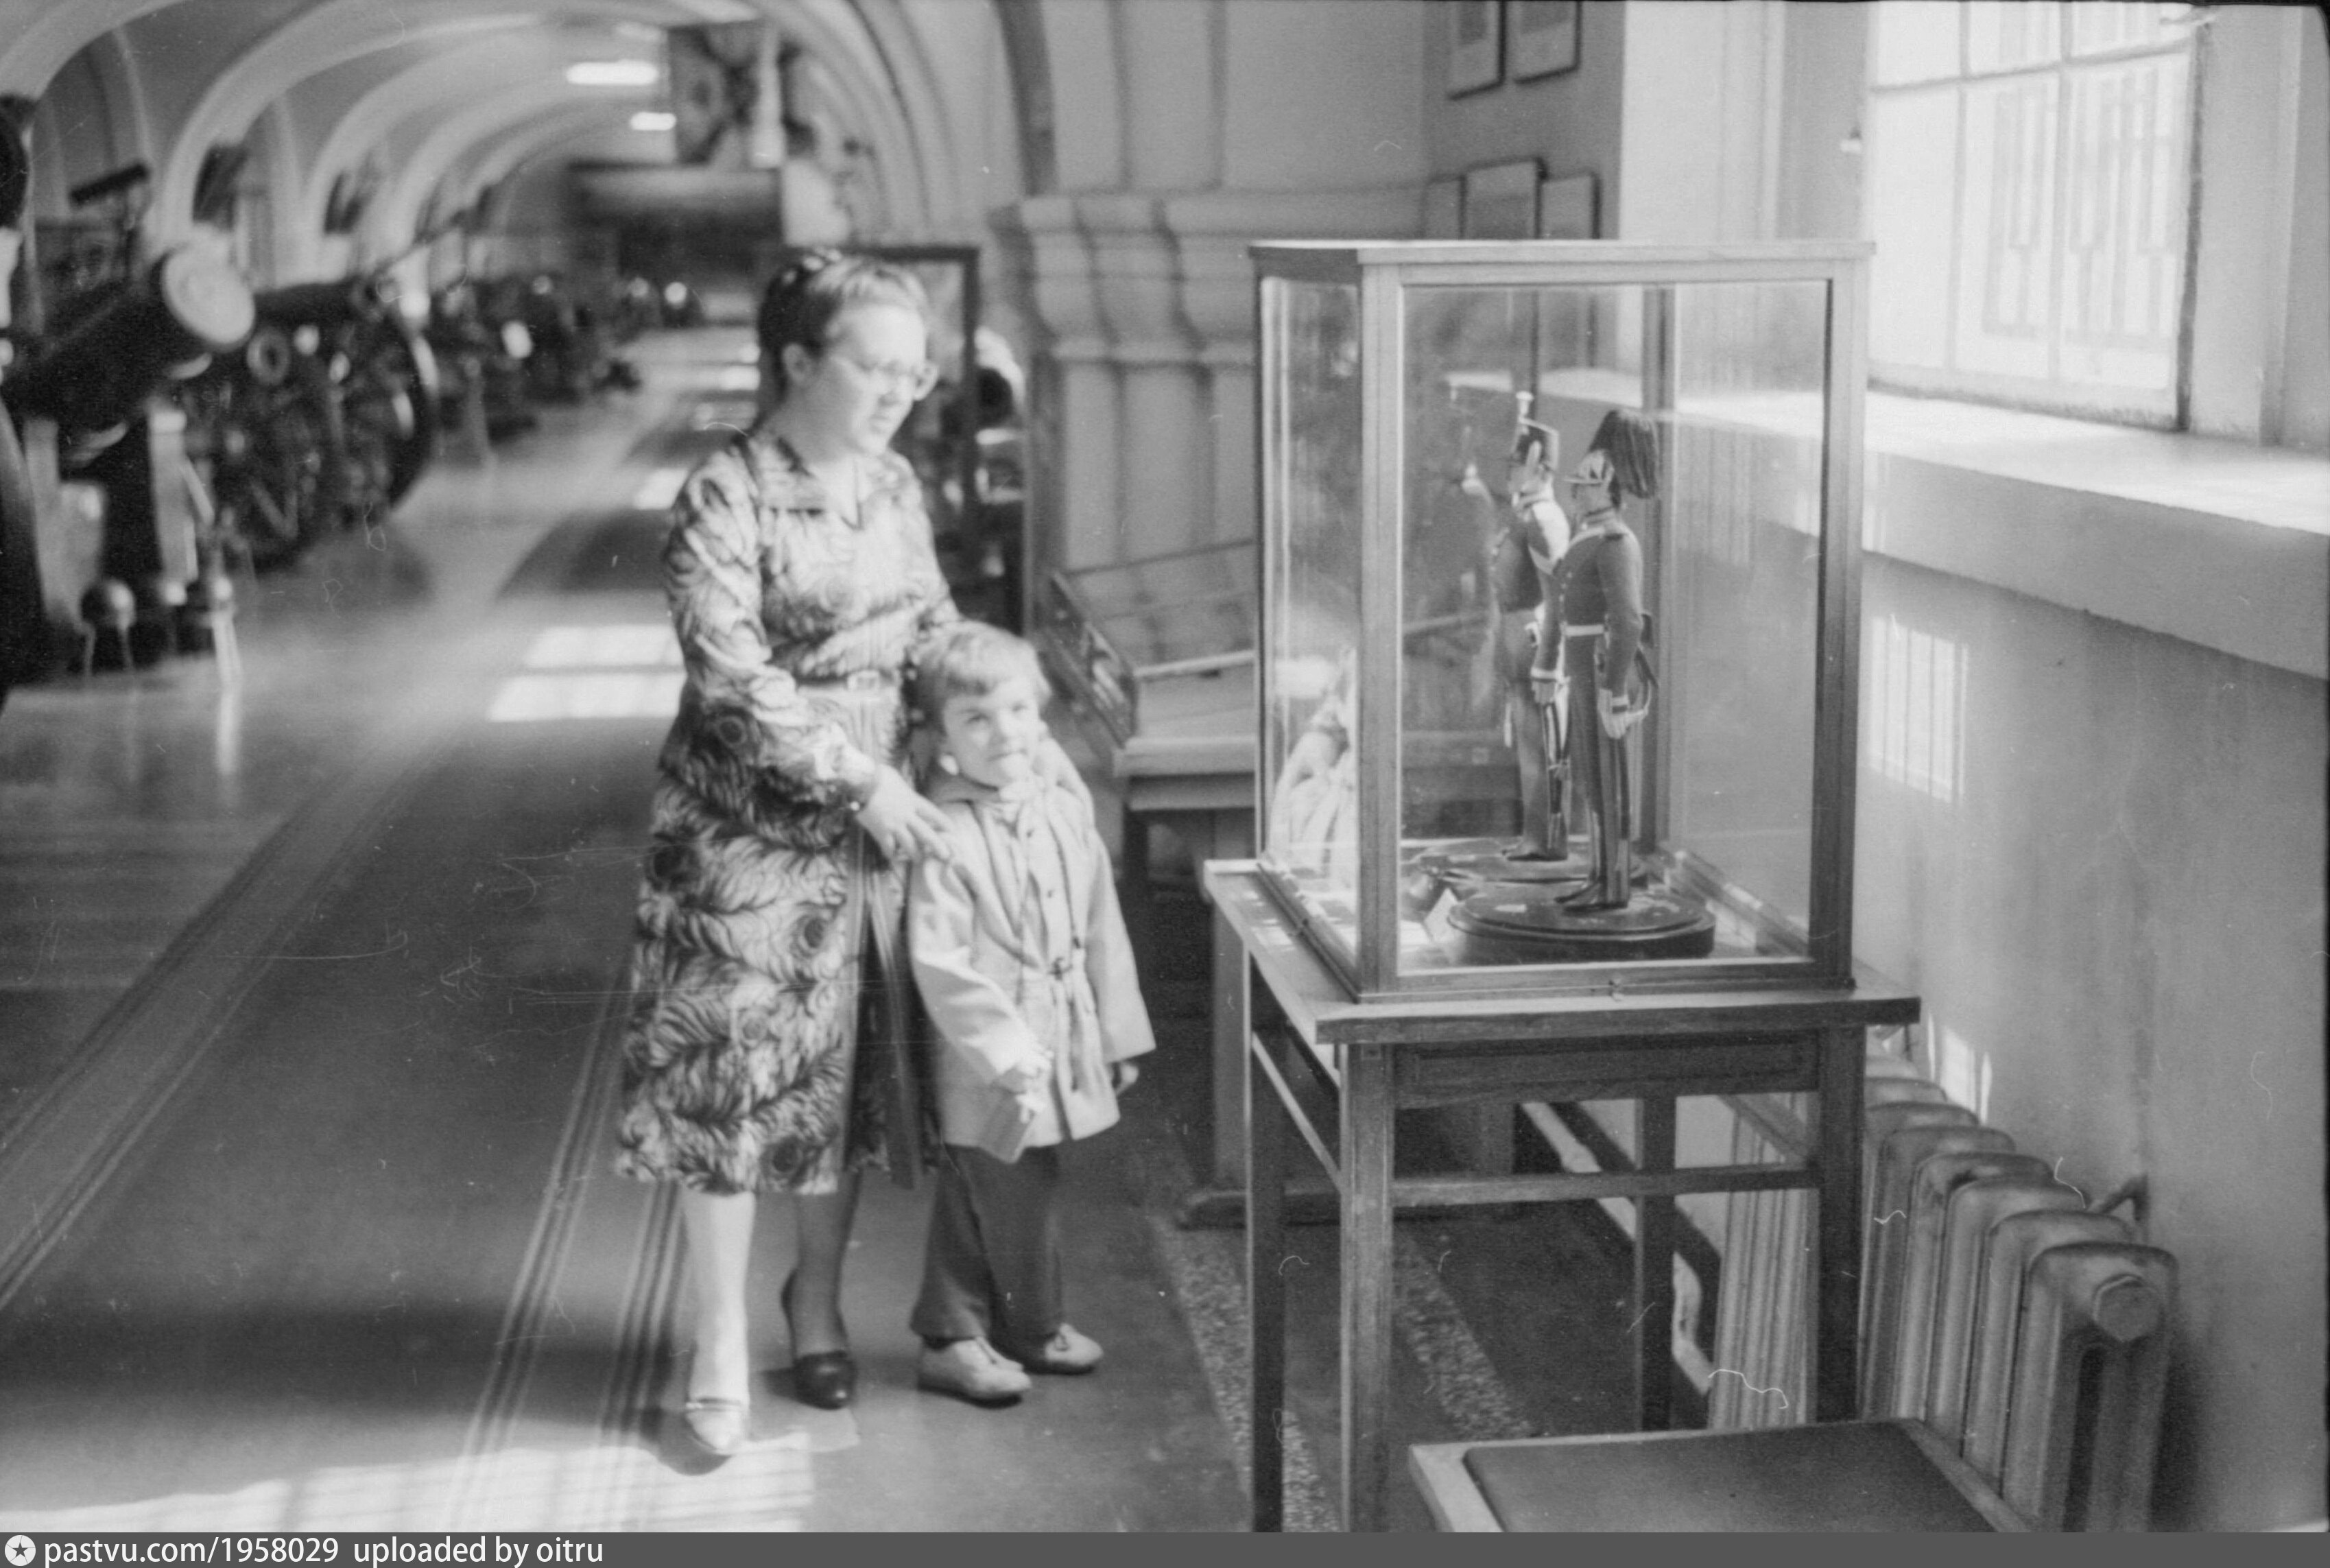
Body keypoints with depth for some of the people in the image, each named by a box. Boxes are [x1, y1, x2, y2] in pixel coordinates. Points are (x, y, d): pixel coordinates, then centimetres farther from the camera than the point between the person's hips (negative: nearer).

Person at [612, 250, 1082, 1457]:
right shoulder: (723, 502, -15)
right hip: (750, 826, -6)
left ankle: (817, 1295, 30)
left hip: (878, 816, 6)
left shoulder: (892, 484, 6)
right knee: (736, 1069, 0)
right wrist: (865, 783, -22)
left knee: (852, 1066, 12)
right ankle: (722, 1347, 12)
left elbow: (932, 626, 17)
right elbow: (735, 683, -21)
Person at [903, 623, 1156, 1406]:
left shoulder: (1066, 814, 5)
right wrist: (1005, 1049, -21)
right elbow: (938, 964, -19)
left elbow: (1102, 932, 11)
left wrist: (1119, 1033, 12)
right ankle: (1034, 1329, 22)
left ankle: (953, 1336, 29)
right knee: (1011, 1199, 3)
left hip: (1062, 1044, 7)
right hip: (987, 1061, -7)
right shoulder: (946, 836, -16)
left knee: (974, 1195, 17)